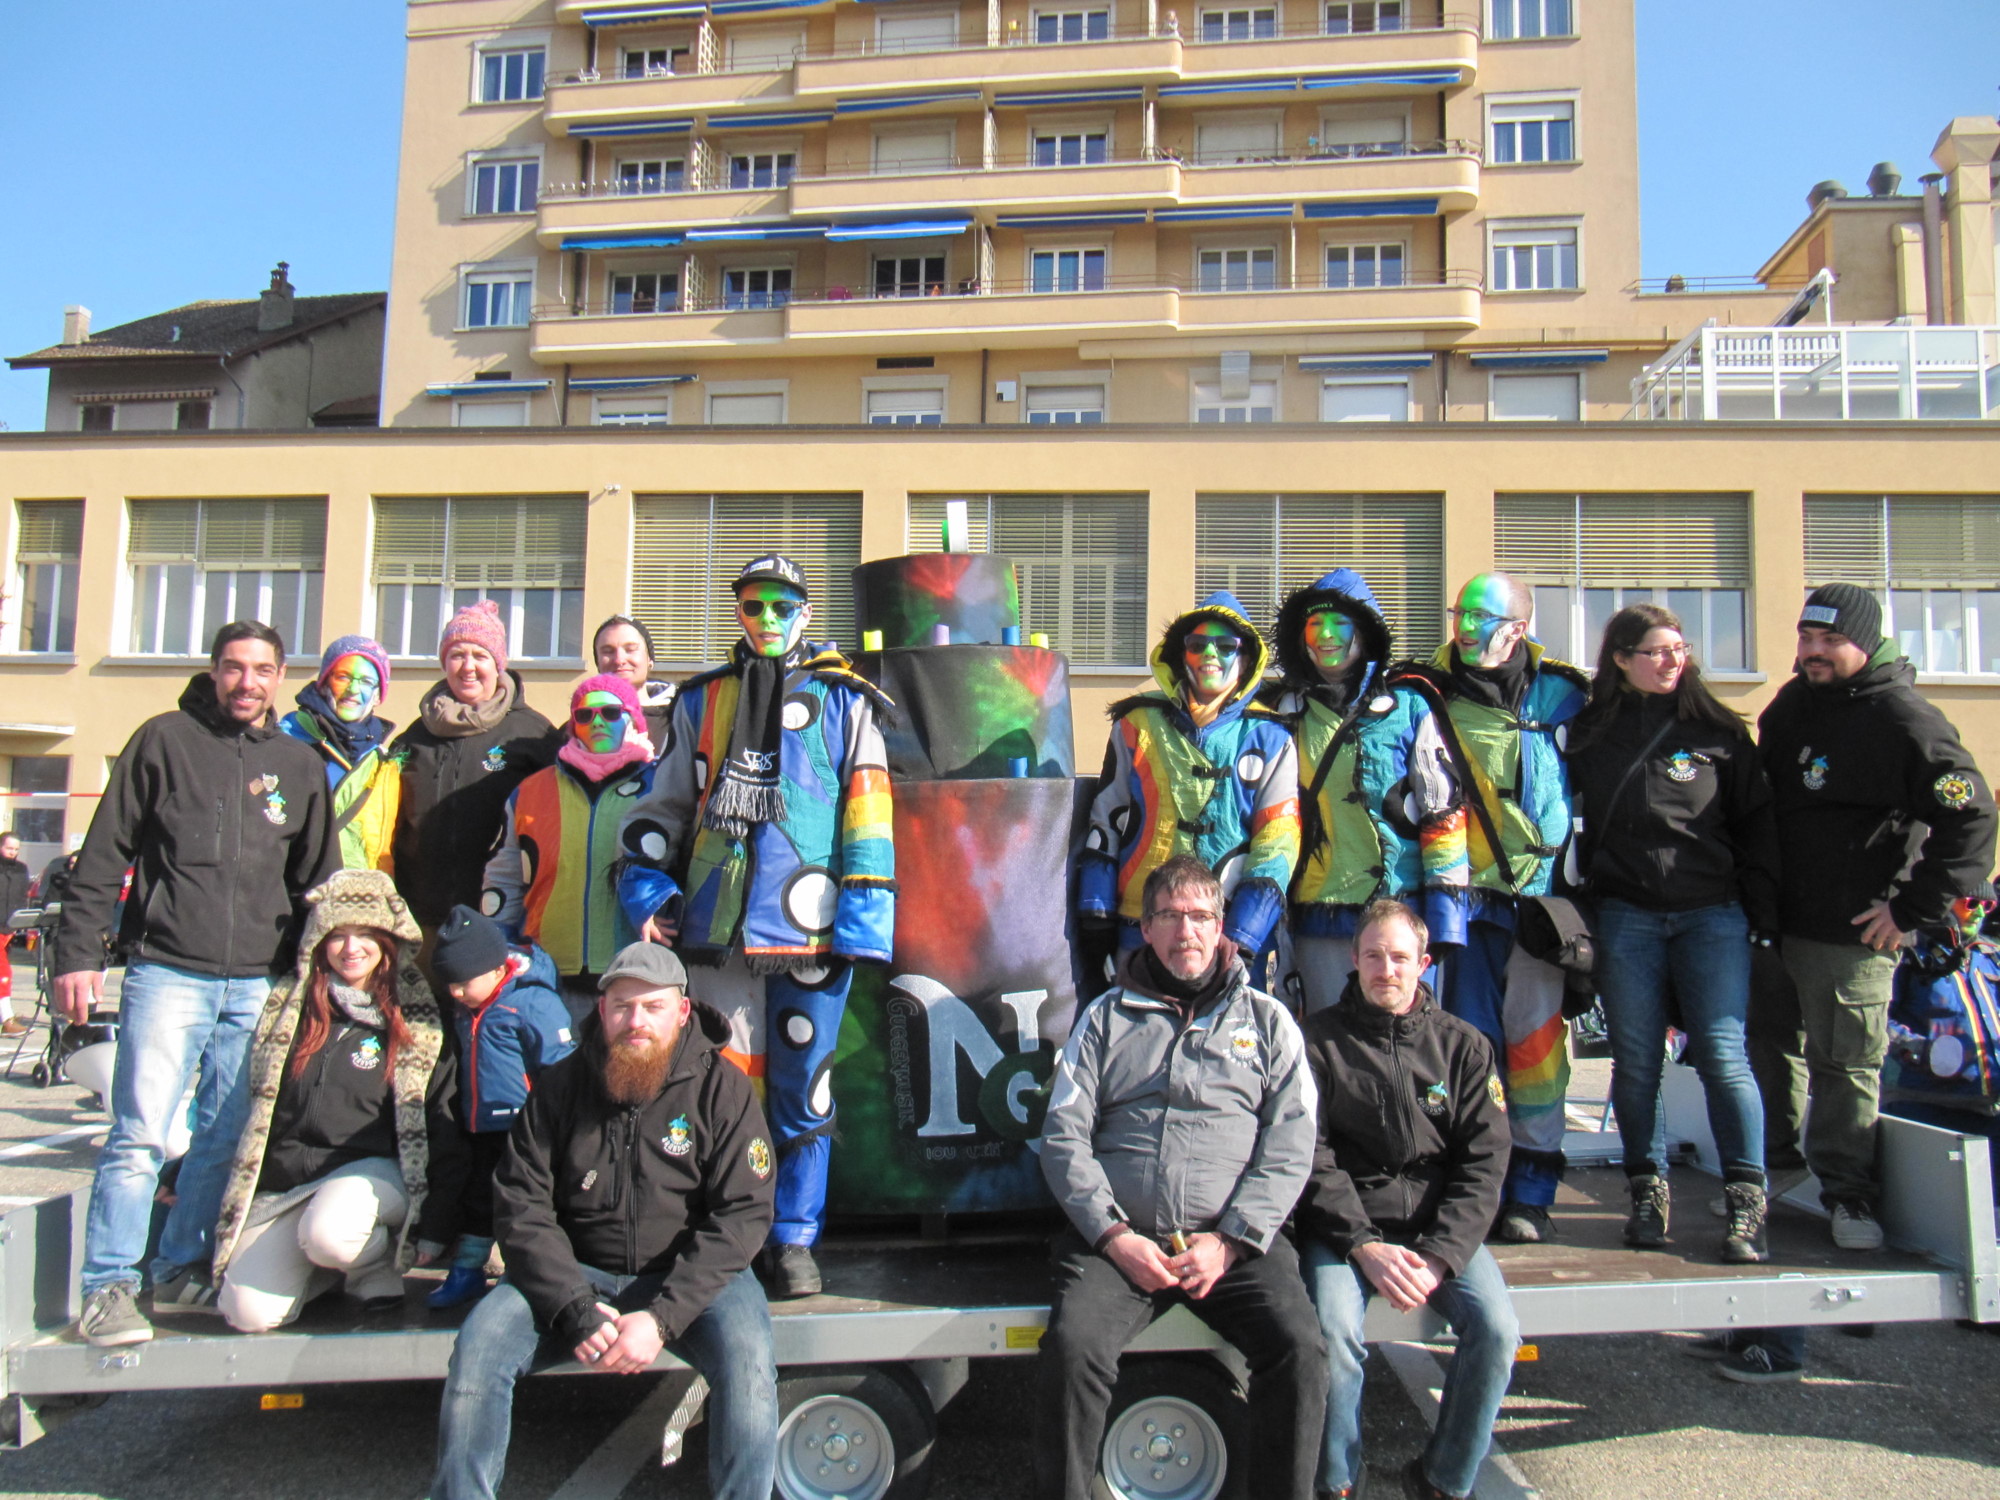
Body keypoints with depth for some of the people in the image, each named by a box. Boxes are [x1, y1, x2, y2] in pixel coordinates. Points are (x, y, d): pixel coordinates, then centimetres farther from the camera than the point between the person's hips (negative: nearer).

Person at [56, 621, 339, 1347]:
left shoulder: (300, 766, 13)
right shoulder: (165, 739, 4)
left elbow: (318, 881, 19)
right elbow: (104, 855, 2)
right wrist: (78, 949, -4)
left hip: (257, 987, 3)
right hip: (168, 973, -3)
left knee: (228, 1139, 8)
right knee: (140, 1136, -7)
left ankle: (183, 1270, 23)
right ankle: (109, 1286, 4)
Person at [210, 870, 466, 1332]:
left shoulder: (417, 1022, 2)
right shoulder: (286, 1007, 10)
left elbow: (444, 1133, 1)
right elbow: (250, 1101, 18)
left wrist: (432, 1230, -5)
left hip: (371, 1172, -3)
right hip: (280, 1184, 3)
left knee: (329, 1233, -36)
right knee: (249, 1313, -18)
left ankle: (379, 1259, -1)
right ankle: (328, 1268, 13)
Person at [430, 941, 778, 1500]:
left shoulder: (722, 1088, -4)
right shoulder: (561, 1086, 2)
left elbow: (742, 1214, -10)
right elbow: (521, 1206, -2)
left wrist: (661, 1317, -21)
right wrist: (575, 1307, -17)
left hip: (689, 1275, -2)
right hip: (576, 1271, 2)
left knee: (747, 1359, -29)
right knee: (478, 1346, -21)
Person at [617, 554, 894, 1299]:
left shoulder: (842, 701, 8)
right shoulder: (702, 700, 16)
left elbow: (868, 811, 2)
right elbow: (664, 804, 19)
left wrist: (863, 914, -7)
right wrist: (648, 889, 6)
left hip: (810, 926, -2)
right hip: (719, 924, 2)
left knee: (802, 1088, 3)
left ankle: (793, 1240, 16)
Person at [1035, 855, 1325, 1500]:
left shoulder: (1267, 1020, 15)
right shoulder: (1107, 1017, 16)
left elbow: (1290, 1144, 5)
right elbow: (1063, 1135, 8)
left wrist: (1231, 1241, -7)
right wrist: (1113, 1234, -6)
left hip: (1236, 1238, 0)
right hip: (1119, 1236, 0)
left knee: (1300, 1349, -24)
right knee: (1072, 1346, -25)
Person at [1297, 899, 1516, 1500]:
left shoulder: (1463, 1046, 9)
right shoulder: (1320, 1039, 3)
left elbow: (1484, 1161, 3)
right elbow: (1311, 1156, -2)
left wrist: (1441, 1255, -11)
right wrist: (1364, 1245, -15)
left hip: (1442, 1228, 2)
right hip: (1345, 1225, -2)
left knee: (1496, 1330, -21)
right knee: (1334, 1329, -27)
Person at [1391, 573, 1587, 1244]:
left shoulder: (1561, 696, 6)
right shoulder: (1432, 699, 3)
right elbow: (1436, 809, -2)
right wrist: (1446, 891, -8)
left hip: (1541, 895, 0)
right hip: (1470, 898, 0)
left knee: (1534, 1038, 0)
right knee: (1471, 1037, 1)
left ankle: (1530, 1192, 11)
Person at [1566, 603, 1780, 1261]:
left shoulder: (1719, 732, 7)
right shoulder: (1589, 733, 8)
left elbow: (1756, 824, 9)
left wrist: (1764, 911, 2)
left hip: (1712, 914, -1)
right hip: (1625, 917, 1)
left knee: (1723, 1054, -7)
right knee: (1635, 1059, 5)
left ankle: (1746, 1202, -2)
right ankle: (1648, 1192, 16)